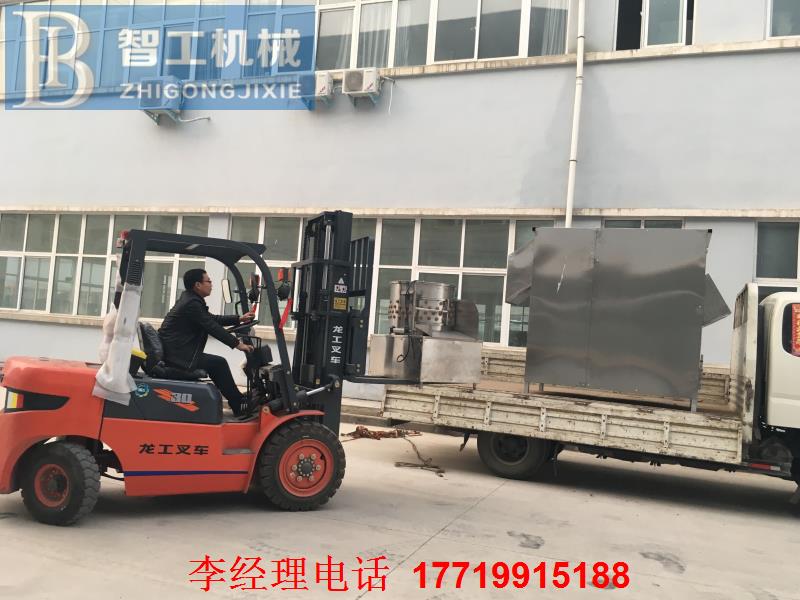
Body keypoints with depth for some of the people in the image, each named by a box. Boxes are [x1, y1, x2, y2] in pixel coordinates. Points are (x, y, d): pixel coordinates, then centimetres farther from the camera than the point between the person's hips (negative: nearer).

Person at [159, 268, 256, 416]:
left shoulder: (190, 299, 14)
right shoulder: (192, 303, -18)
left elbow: (213, 319, 19)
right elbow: (213, 327, -18)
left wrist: (239, 319, 16)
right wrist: (237, 344, -12)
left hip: (175, 352, 11)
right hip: (177, 355, -11)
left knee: (216, 363, 17)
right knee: (219, 363, -6)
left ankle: (238, 400, 21)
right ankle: (240, 406, 4)